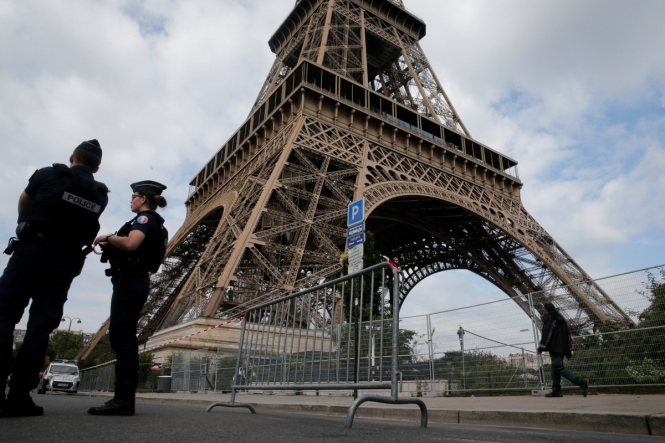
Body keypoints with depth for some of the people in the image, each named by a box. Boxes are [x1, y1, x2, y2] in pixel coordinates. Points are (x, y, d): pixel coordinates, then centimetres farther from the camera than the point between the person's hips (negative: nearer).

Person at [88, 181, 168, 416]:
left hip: (130, 281, -10)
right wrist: (110, 245, 11)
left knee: (122, 337, -13)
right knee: (123, 337, 10)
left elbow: (130, 243, -24)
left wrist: (107, 237, -7)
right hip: (136, 282, 10)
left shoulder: (145, 218, -6)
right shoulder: (153, 223, 24)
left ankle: (123, 398, -14)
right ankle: (124, 398, 13)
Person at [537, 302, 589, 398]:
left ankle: (581, 382, -23)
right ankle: (556, 391, 9)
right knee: (555, 368, 11)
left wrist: (541, 348, -11)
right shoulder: (561, 319, 22)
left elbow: (546, 334, -15)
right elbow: (568, 335, 22)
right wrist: (569, 352, 24)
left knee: (558, 367, -13)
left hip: (555, 348, -9)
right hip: (562, 348, 9)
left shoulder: (549, 319, -5)